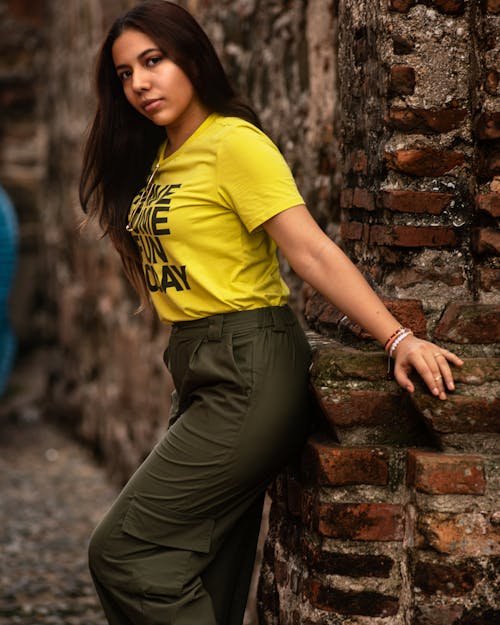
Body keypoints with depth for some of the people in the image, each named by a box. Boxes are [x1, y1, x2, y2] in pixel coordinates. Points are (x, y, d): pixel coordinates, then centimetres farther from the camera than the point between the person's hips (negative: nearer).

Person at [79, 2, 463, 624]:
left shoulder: (233, 143, -12)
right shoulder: (159, 158, 16)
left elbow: (312, 251, -19)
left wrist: (398, 339, -27)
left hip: (247, 371, -9)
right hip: (199, 369, 9)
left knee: (123, 550, -11)